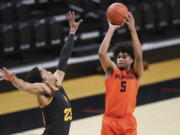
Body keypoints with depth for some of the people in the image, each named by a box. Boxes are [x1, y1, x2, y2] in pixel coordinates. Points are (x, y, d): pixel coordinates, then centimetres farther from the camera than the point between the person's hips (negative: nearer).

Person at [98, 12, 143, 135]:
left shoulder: (135, 74, 5)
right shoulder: (111, 70, 6)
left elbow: (139, 56, -13)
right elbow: (102, 53, -10)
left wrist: (132, 29, -16)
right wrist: (111, 29, -10)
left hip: (128, 121, 0)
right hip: (110, 120, 0)